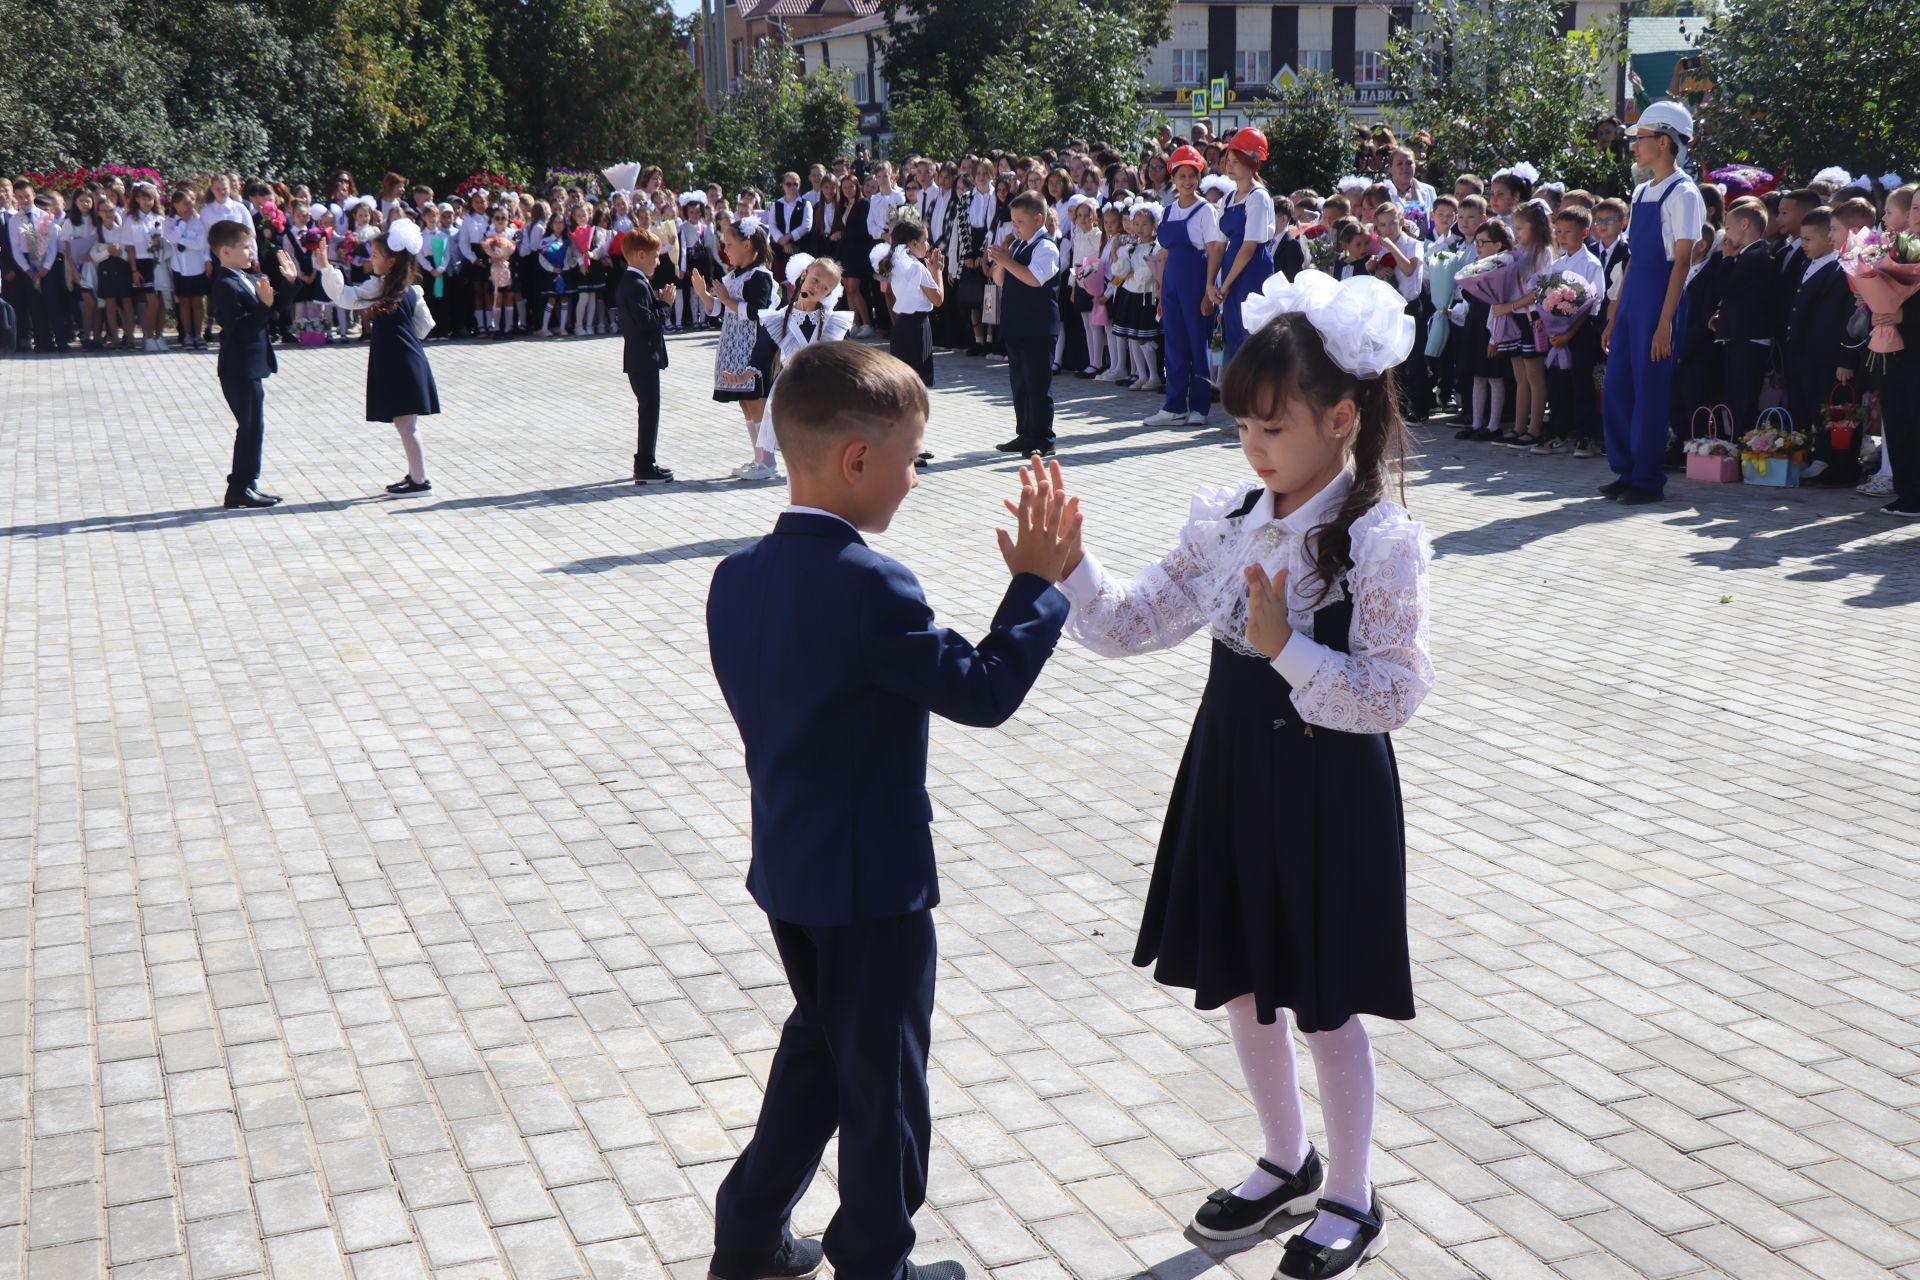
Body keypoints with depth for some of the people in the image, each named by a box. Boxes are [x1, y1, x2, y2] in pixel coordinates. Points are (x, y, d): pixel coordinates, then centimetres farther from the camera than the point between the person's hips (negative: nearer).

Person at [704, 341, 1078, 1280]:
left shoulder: (736, 578, 0)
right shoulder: (869, 586, -25)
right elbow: (984, 692, -19)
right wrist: (1040, 582, -11)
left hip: (785, 865, 8)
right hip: (871, 877, -8)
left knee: (817, 1043, 25)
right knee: (883, 1077, 10)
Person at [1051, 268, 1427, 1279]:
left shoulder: (1379, 543, -17)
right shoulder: (1225, 520, 0)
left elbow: (1392, 695, -20)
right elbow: (1131, 627, 0)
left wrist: (1286, 646, -30)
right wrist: (1067, 571, -16)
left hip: (1328, 789, -6)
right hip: (1231, 775, 6)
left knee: (1324, 1003, 9)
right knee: (1240, 982, 19)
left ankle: (1350, 1198, 31)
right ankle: (1287, 1161, 42)